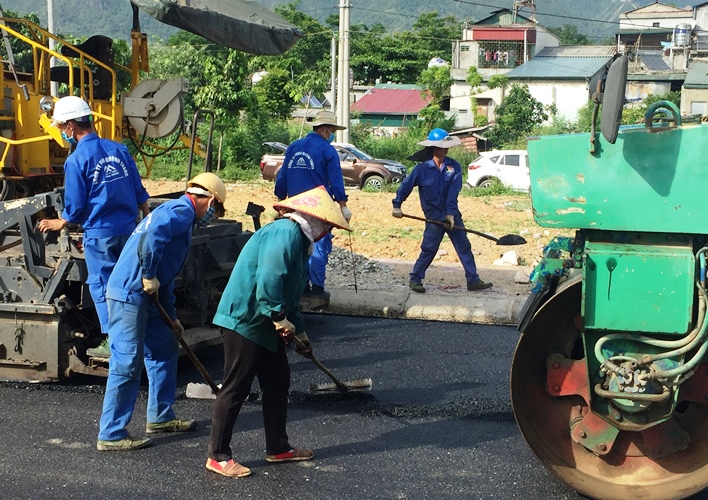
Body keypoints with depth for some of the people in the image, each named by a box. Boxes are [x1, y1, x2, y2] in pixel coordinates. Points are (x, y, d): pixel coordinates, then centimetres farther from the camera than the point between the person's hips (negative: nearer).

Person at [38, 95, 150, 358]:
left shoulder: (76, 160, -12)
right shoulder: (119, 149, 3)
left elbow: (75, 206, -9)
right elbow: (139, 192, 8)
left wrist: (59, 224, 10)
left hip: (100, 232, -5)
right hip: (128, 228, 6)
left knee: (101, 285, 4)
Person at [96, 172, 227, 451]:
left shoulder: (180, 213, 21)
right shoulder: (181, 211, -10)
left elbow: (166, 276, 26)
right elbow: (150, 237, -31)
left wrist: (171, 316, 27)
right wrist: (149, 276, -19)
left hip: (145, 297, 10)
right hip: (128, 295, -10)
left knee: (165, 350, 18)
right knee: (126, 364, -7)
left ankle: (160, 417, 29)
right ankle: (111, 435, 0)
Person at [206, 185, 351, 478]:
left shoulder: (298, 239, 17)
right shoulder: (286, 232, -17)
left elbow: (290, 295, 26)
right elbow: (269, 279, -29)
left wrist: (300, 332, 30)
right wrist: (280, 318, -21)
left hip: (265, 325, 11)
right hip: (244, 321, -11)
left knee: (278, 382, 16)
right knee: (236, 388, -4)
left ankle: (277, 448, 27)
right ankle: (217, 456, 5)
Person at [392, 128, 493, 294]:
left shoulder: (454, 167, -1)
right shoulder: (422, 168, -7)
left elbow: (453, 191, -9)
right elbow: (406, 186, 1)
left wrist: (450, 213, -17)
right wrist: (397, 205, 2)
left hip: (452, 215, 4)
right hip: (434, 216, -3)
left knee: (464, 247, 4)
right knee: (429, 249, -1)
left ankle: (473, 280, 9)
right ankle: (415, 279, 13)